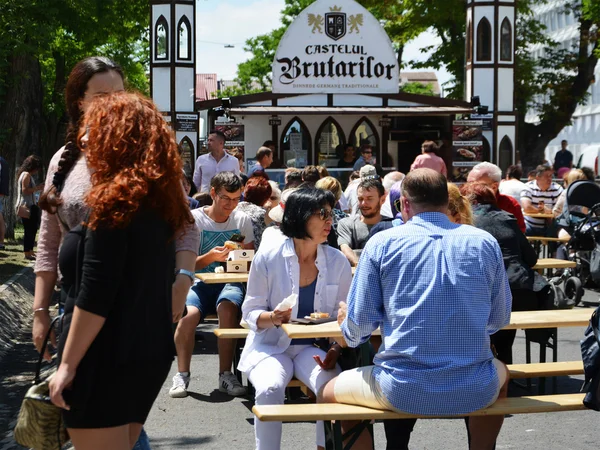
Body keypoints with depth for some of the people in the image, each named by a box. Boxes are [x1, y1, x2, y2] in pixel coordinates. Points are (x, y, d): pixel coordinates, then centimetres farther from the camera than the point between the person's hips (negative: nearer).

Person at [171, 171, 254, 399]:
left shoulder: (242, 220, 10)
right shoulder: (194, 219, 2)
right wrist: (211, 256, -20)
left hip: (230, 282, 1)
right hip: (201, 283, -1)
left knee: (227, 307, -36)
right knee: (188, 314, -35)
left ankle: (225, 375, -27)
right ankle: (182, 375, -21)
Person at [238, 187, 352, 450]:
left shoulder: (337, 262, 0)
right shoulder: (268, 258, -7)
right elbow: (250, 312, -2)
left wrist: (335, 350, -14)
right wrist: (272, 318, -24)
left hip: (314, 348, 2)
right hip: (271, 346, -1)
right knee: (269, 388, -32)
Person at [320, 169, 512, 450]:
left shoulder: (381, 243, -1)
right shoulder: (485, 243, 4)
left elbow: (360, 325, -1)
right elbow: (499, 320, 12)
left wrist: (347, 334, 23)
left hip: (403, 393, -2)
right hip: (474, 393, 2)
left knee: (329, 393, 27)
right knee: (500, 374, 38)